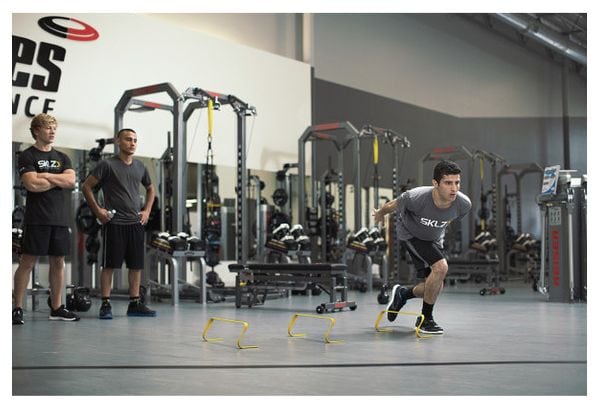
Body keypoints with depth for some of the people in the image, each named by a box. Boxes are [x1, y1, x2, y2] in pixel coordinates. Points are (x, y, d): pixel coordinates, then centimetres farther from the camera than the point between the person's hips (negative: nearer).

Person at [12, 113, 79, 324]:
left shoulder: (62, 158, 17)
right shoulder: (27, 156, 1)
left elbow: (71, 181, 0)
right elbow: (32, 184, -14)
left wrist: (46, 175, -8)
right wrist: (59, 180, -3)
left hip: (59, 218, 5)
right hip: (36, 218, -5)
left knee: (58, 261, 7)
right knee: (28, 261, -5)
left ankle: (56, 307, 14)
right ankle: (17, 308, 1)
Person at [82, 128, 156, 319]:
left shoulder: (140, 167, 13)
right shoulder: (107, 165, -3)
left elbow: (150, 189, 27)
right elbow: (87, 186, -1)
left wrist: (147, 210, 15)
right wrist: (97, 210, -6)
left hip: (136, 223, 5)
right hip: (114, 222, -5)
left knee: (136, 265, 6)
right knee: (109, 264, -2)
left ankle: (135, 303, 14)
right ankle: (106, 305, 3)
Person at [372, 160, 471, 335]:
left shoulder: (464, 204, -26)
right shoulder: (416, 198, -38)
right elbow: (393, 205, -15)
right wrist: (380, 213, 5)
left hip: (434, 239, 5)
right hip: (410, 234, -5)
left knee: (435, 288, 5)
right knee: (440, 267, -25)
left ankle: (402, 294, 38)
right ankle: (426, 319, -6)